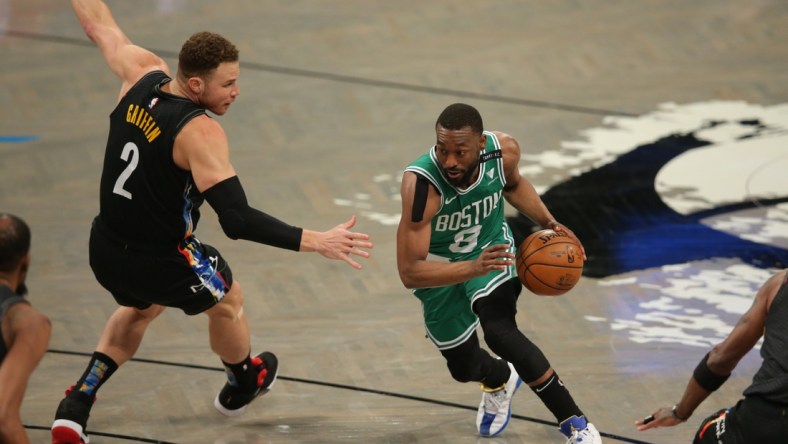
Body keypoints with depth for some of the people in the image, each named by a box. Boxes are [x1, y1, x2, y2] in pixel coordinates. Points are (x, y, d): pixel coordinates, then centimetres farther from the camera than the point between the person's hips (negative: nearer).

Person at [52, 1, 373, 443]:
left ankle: (77, 405, 24)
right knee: (228, 299, 26)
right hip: (161, 263, -6)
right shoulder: (200, 132, -29)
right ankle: (243, 384, 53)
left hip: (105, 252, 6)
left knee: (141, 306, 38)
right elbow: (238, 220, -34)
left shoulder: (143, 75, -10)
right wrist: (317, 241, -34)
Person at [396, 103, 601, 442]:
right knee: (464, 367, 15)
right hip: (440, 267, 0)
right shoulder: (421, 182, -40)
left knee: (500, 332, -26)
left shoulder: (504, 150, -27)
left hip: (490, 248, 0)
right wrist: (473, 268, -53)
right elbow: (409, 272, -40)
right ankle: (500, 380, 54)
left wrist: (550, 224, -11)